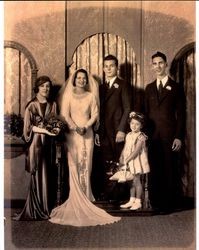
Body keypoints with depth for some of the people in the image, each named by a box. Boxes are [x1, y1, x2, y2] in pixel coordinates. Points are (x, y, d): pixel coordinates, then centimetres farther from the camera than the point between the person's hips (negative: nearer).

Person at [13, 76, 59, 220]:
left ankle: (47, 207, 15)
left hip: (49, 143, 4)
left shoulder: (52, 105, 13)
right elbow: (29, 126, -6)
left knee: (49, 176, 5)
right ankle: (37, 210, 5)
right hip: (36, 143, -4)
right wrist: (45, 130, -17)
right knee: (38, 176, -3)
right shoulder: (31, 105, 0)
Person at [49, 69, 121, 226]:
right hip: (72, 132, -1)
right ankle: (75, 197, 1)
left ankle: (85, 196, 7)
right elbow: (65, 114, -2)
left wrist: (85, 126, -11)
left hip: (87, 132, 2)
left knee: (86, 164, 0)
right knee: (73, 164, -4)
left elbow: (95, 114, 4)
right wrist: (75, 127, -15)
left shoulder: (91, 95, 10)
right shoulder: (68, 95, 5)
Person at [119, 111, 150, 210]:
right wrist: (121, 158, -2)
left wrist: (127, 160, -23)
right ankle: (131, 200, 22)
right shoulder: (128, 135, 8)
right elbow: (125, 148, 11)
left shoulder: (141, 136, -14)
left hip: (137, 161, -7)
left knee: (136, 180, -1)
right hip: (129, 162, 7)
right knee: (131, 181, 13)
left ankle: (138, 202, 10)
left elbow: (136, 151, -21)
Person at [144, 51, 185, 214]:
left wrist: (179, 137, -8)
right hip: (153, 135, 3)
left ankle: (168, 204, 13)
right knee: (154, 169, 5)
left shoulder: (176, 87, 3)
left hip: (169, 135, -3)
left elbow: (181, 114, -1)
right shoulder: (149, 88, 15)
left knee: (169, 170, 2)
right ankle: (155, 201, 16)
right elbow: (147, 112, 14)